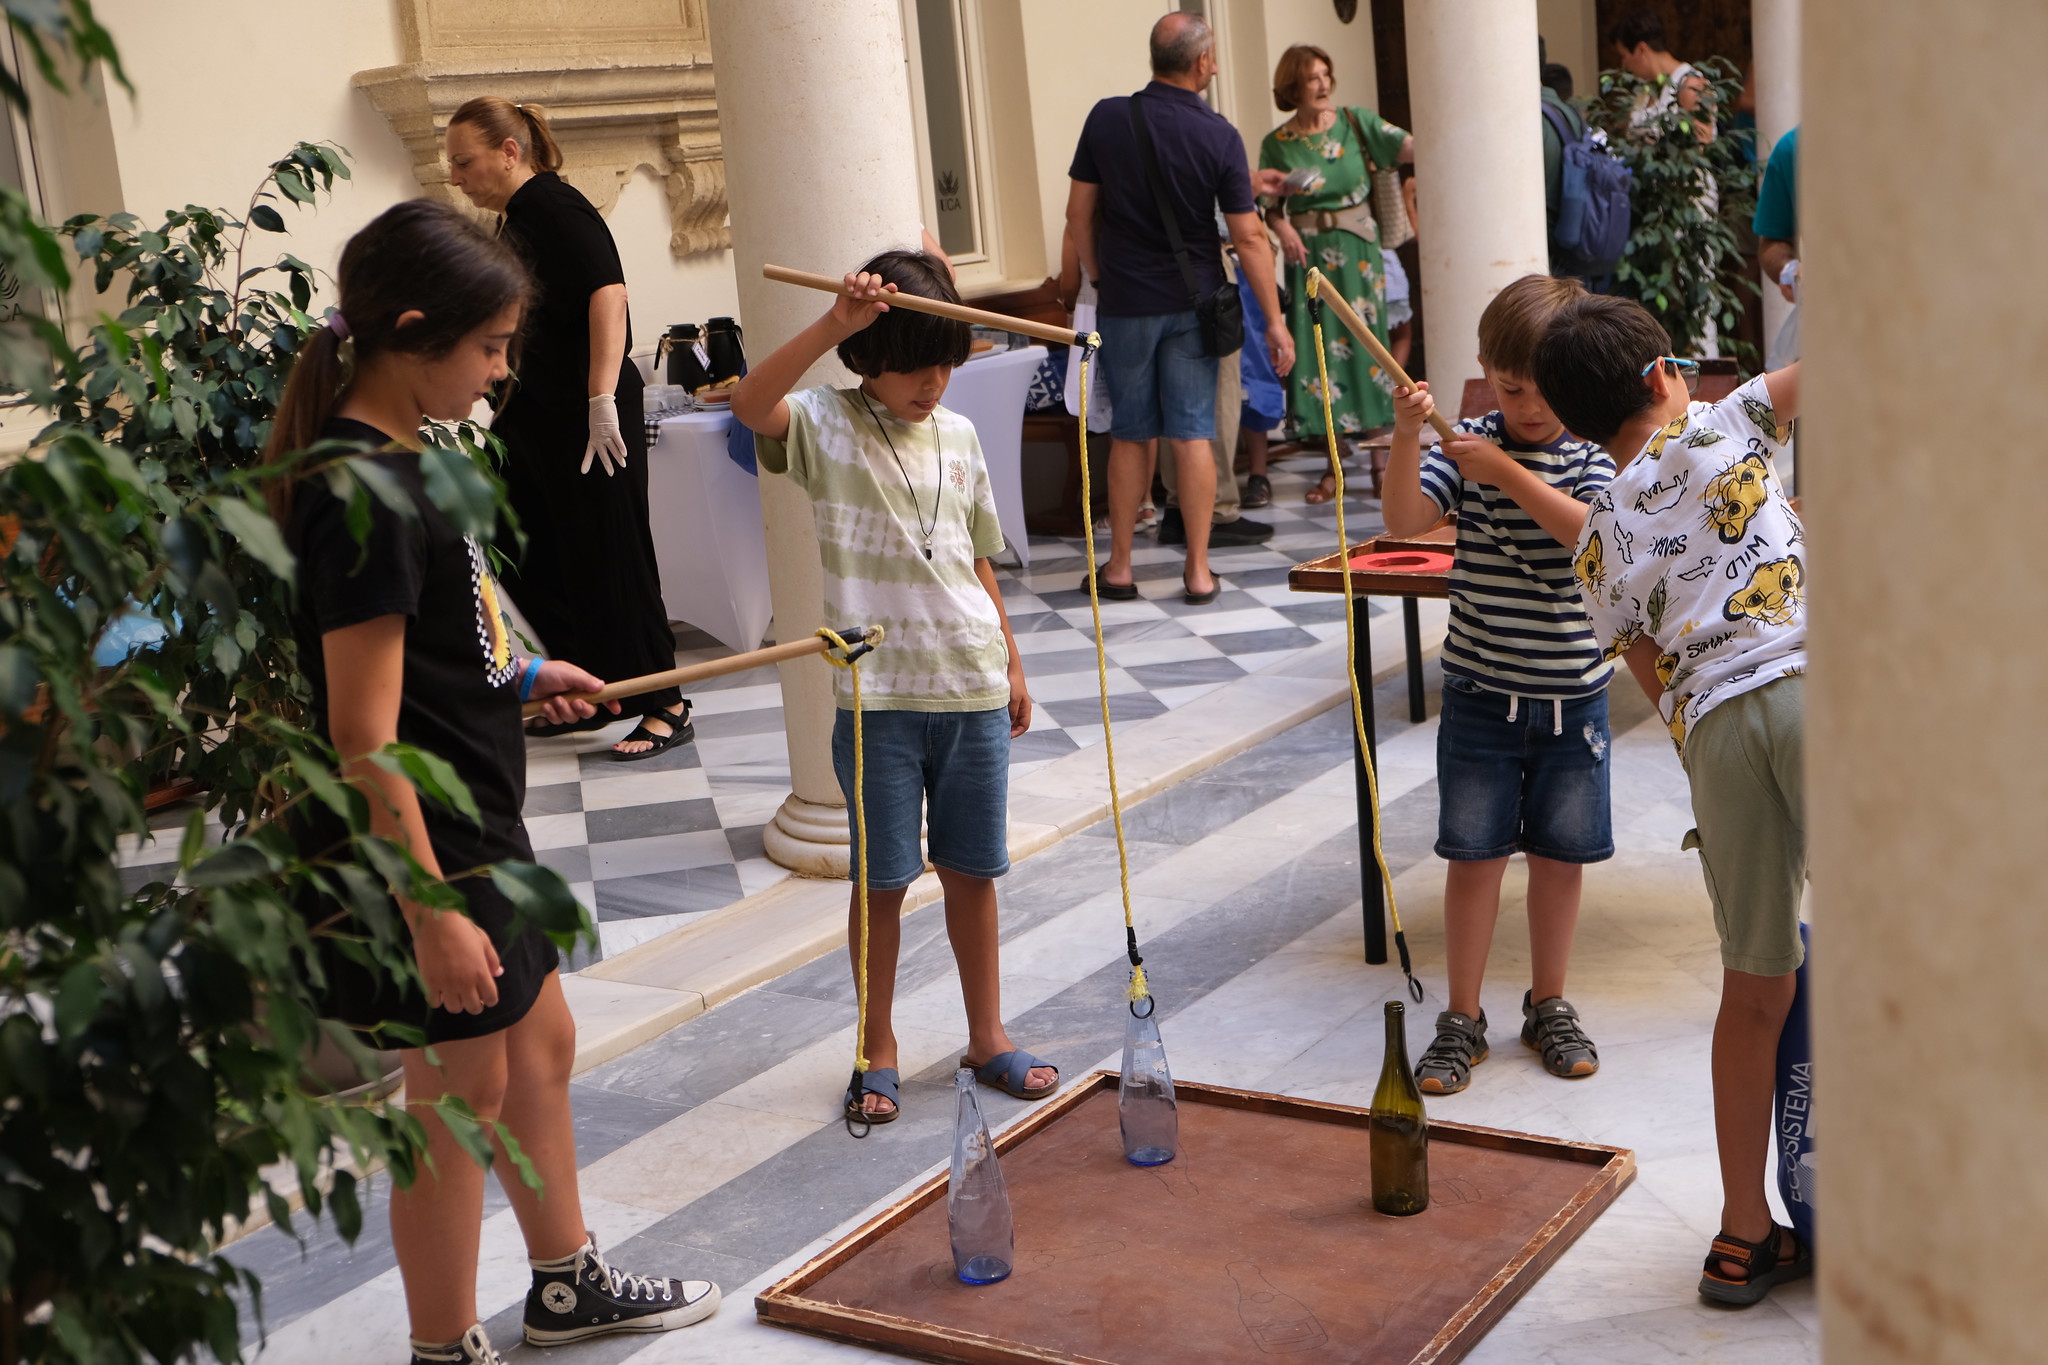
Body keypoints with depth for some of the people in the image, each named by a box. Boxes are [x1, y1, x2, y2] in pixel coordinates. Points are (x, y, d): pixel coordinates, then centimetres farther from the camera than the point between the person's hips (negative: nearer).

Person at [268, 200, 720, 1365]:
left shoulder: (392, 458, 5)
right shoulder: (366, 495, -25)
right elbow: (363, 736, -26)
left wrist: (518, 675, 17)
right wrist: (432, 915, -25)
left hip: (477, 829, 10)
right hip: (420, 851, -10)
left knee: (543, 1043, 22)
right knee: (461, 1095, 5)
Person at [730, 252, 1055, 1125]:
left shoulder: (958, 436, 9)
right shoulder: (828, 426, -5)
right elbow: (751, 405, -28)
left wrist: (1012, 663, 17)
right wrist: (832, 326, -35)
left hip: (973, 686, 4)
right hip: (878, 693, -4)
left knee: (973, 868, 13)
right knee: (883, 879, 4)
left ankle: (987, 1035, 27)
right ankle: (878, 1052, 20)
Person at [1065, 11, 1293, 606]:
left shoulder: (1107, 119, -5)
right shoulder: (1219, 135, -8)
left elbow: (1078, 211, 1)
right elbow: (1248, 235, -8)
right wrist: (1274, 320, -3)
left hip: (1125, 303, 1)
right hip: (1192, 302, -1)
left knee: (1130, 435, 10)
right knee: (1191, 433, 4)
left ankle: (1118, 568, 15)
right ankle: (1198, 571, 5)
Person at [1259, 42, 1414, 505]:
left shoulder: (1355, 123, 1)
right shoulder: (1276, 144, 3)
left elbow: (1407, 147, -11)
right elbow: (1271, 205, 7)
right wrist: (1284, 229, -14)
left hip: (1357, 250, 0)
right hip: (1310, 255, 1)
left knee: (1362, 344, -2)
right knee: (1320, 350, 0)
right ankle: (1337, 465, 7)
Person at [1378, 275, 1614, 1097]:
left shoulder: (1592, 451, -4)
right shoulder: (1467, 445, -3)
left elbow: (1593, 530, -22)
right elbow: (1404, 521, -16)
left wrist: (1507, 473, -26)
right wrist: (1407, 436, -29)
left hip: (1572, 695, 1)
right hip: (1481, 690, 0)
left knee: (1559, 852, 11)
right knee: (1474, 852, 3)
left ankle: (1548, 1006, 28)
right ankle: (1462, 1019, 15)